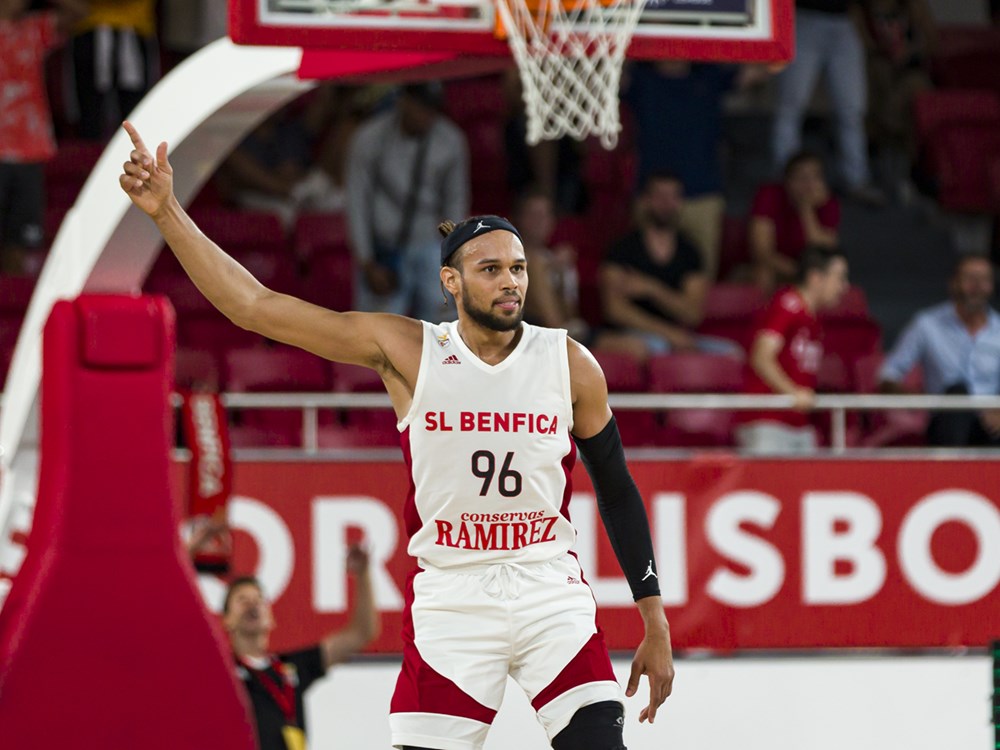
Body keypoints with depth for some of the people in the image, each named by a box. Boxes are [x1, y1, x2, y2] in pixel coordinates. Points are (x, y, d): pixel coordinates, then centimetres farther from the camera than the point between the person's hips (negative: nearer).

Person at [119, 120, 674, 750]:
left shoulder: (570, 364, 0)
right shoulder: (405, 350, -3)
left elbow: (618, 491, 9)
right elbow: (253, 306, -6)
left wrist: (656, 625, 7)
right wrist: (168, 213, -13)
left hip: (551, 596, 0)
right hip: (449, 599, 0)